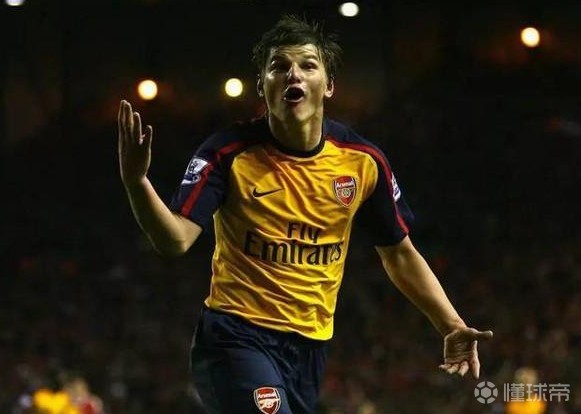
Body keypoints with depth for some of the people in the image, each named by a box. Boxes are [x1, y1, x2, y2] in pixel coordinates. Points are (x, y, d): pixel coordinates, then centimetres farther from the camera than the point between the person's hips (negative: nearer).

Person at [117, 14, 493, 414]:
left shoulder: (363, 160, -1)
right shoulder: (230, 152, -11)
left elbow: (400, 254, 12)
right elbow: (176, 239, -20)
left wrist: (452, 326, 5)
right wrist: (136, 182, -38)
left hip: (310, 345, 5)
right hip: (237, 338, -5)